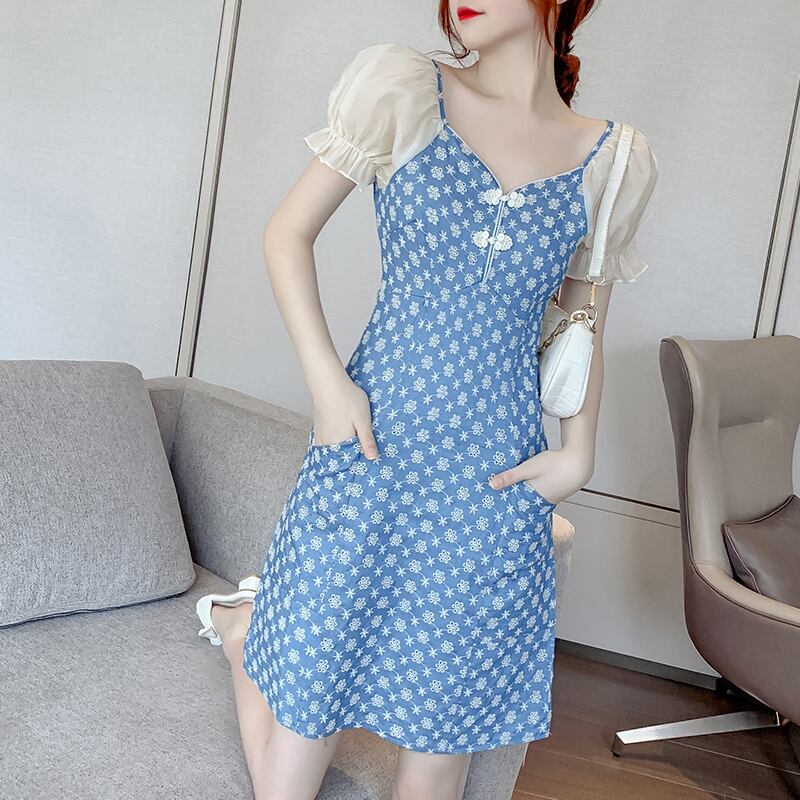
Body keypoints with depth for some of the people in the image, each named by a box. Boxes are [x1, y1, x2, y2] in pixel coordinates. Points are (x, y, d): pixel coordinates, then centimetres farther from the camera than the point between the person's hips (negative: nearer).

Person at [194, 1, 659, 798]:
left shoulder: (614, 161, 6)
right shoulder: (401, 89, 0)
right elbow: (288, 232, 3)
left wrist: (578, 451, 1)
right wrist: (326, 379, -7)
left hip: (496, 481, 2)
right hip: (369, 442, -1)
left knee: (445, 729, 11)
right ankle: (243, 623, 38)